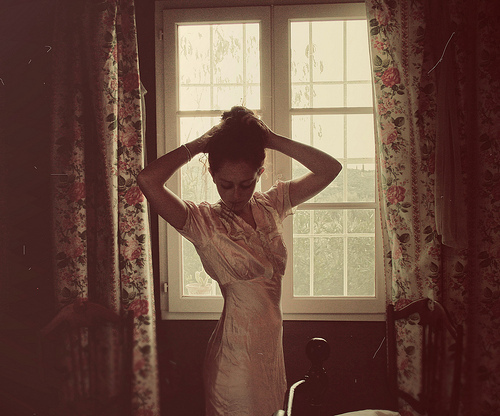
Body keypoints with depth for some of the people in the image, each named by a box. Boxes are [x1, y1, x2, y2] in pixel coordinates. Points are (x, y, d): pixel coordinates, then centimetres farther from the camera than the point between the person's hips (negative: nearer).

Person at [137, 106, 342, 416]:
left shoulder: (271, 205, 2)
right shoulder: (203, 222, -13)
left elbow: (330, 168, -2)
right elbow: (148, 180, -29)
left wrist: (271, 139, -9)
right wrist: (200, 144, -16)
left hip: (272, 345, 5)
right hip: (237, 352, -5)